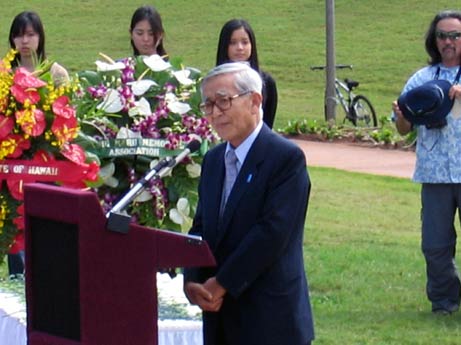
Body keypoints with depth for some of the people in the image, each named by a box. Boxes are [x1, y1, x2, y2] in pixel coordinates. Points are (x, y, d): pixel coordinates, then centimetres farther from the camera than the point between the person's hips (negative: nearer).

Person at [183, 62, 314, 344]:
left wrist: (222, 284, -15)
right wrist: (192, 281, -6)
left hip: (271, 321, -7)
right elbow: (200, 229, 13)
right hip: (222, 319, 7)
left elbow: (272, 232, -18)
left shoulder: (287, 157, -10)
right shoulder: (213, 160, 15)